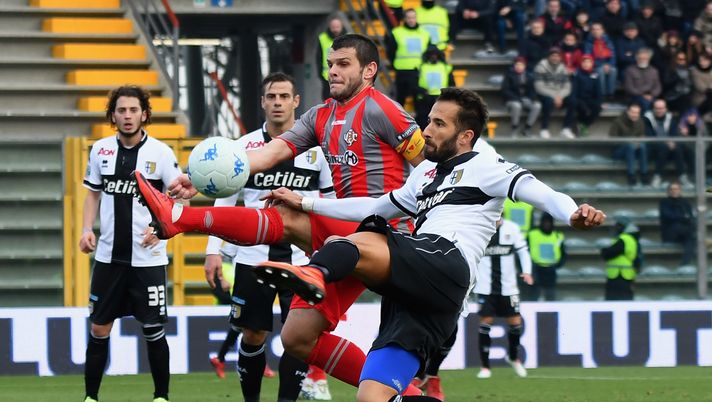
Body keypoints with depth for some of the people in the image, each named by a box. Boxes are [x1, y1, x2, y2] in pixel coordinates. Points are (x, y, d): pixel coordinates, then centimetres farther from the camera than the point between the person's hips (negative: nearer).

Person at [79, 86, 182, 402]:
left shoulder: (160, 153, -6)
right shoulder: (100, 150, 3)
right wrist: (87, 229, -1)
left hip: (148, 258, -3)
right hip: (108, 255, 3)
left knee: (153, 330, 1)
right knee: (99, 329, 4)